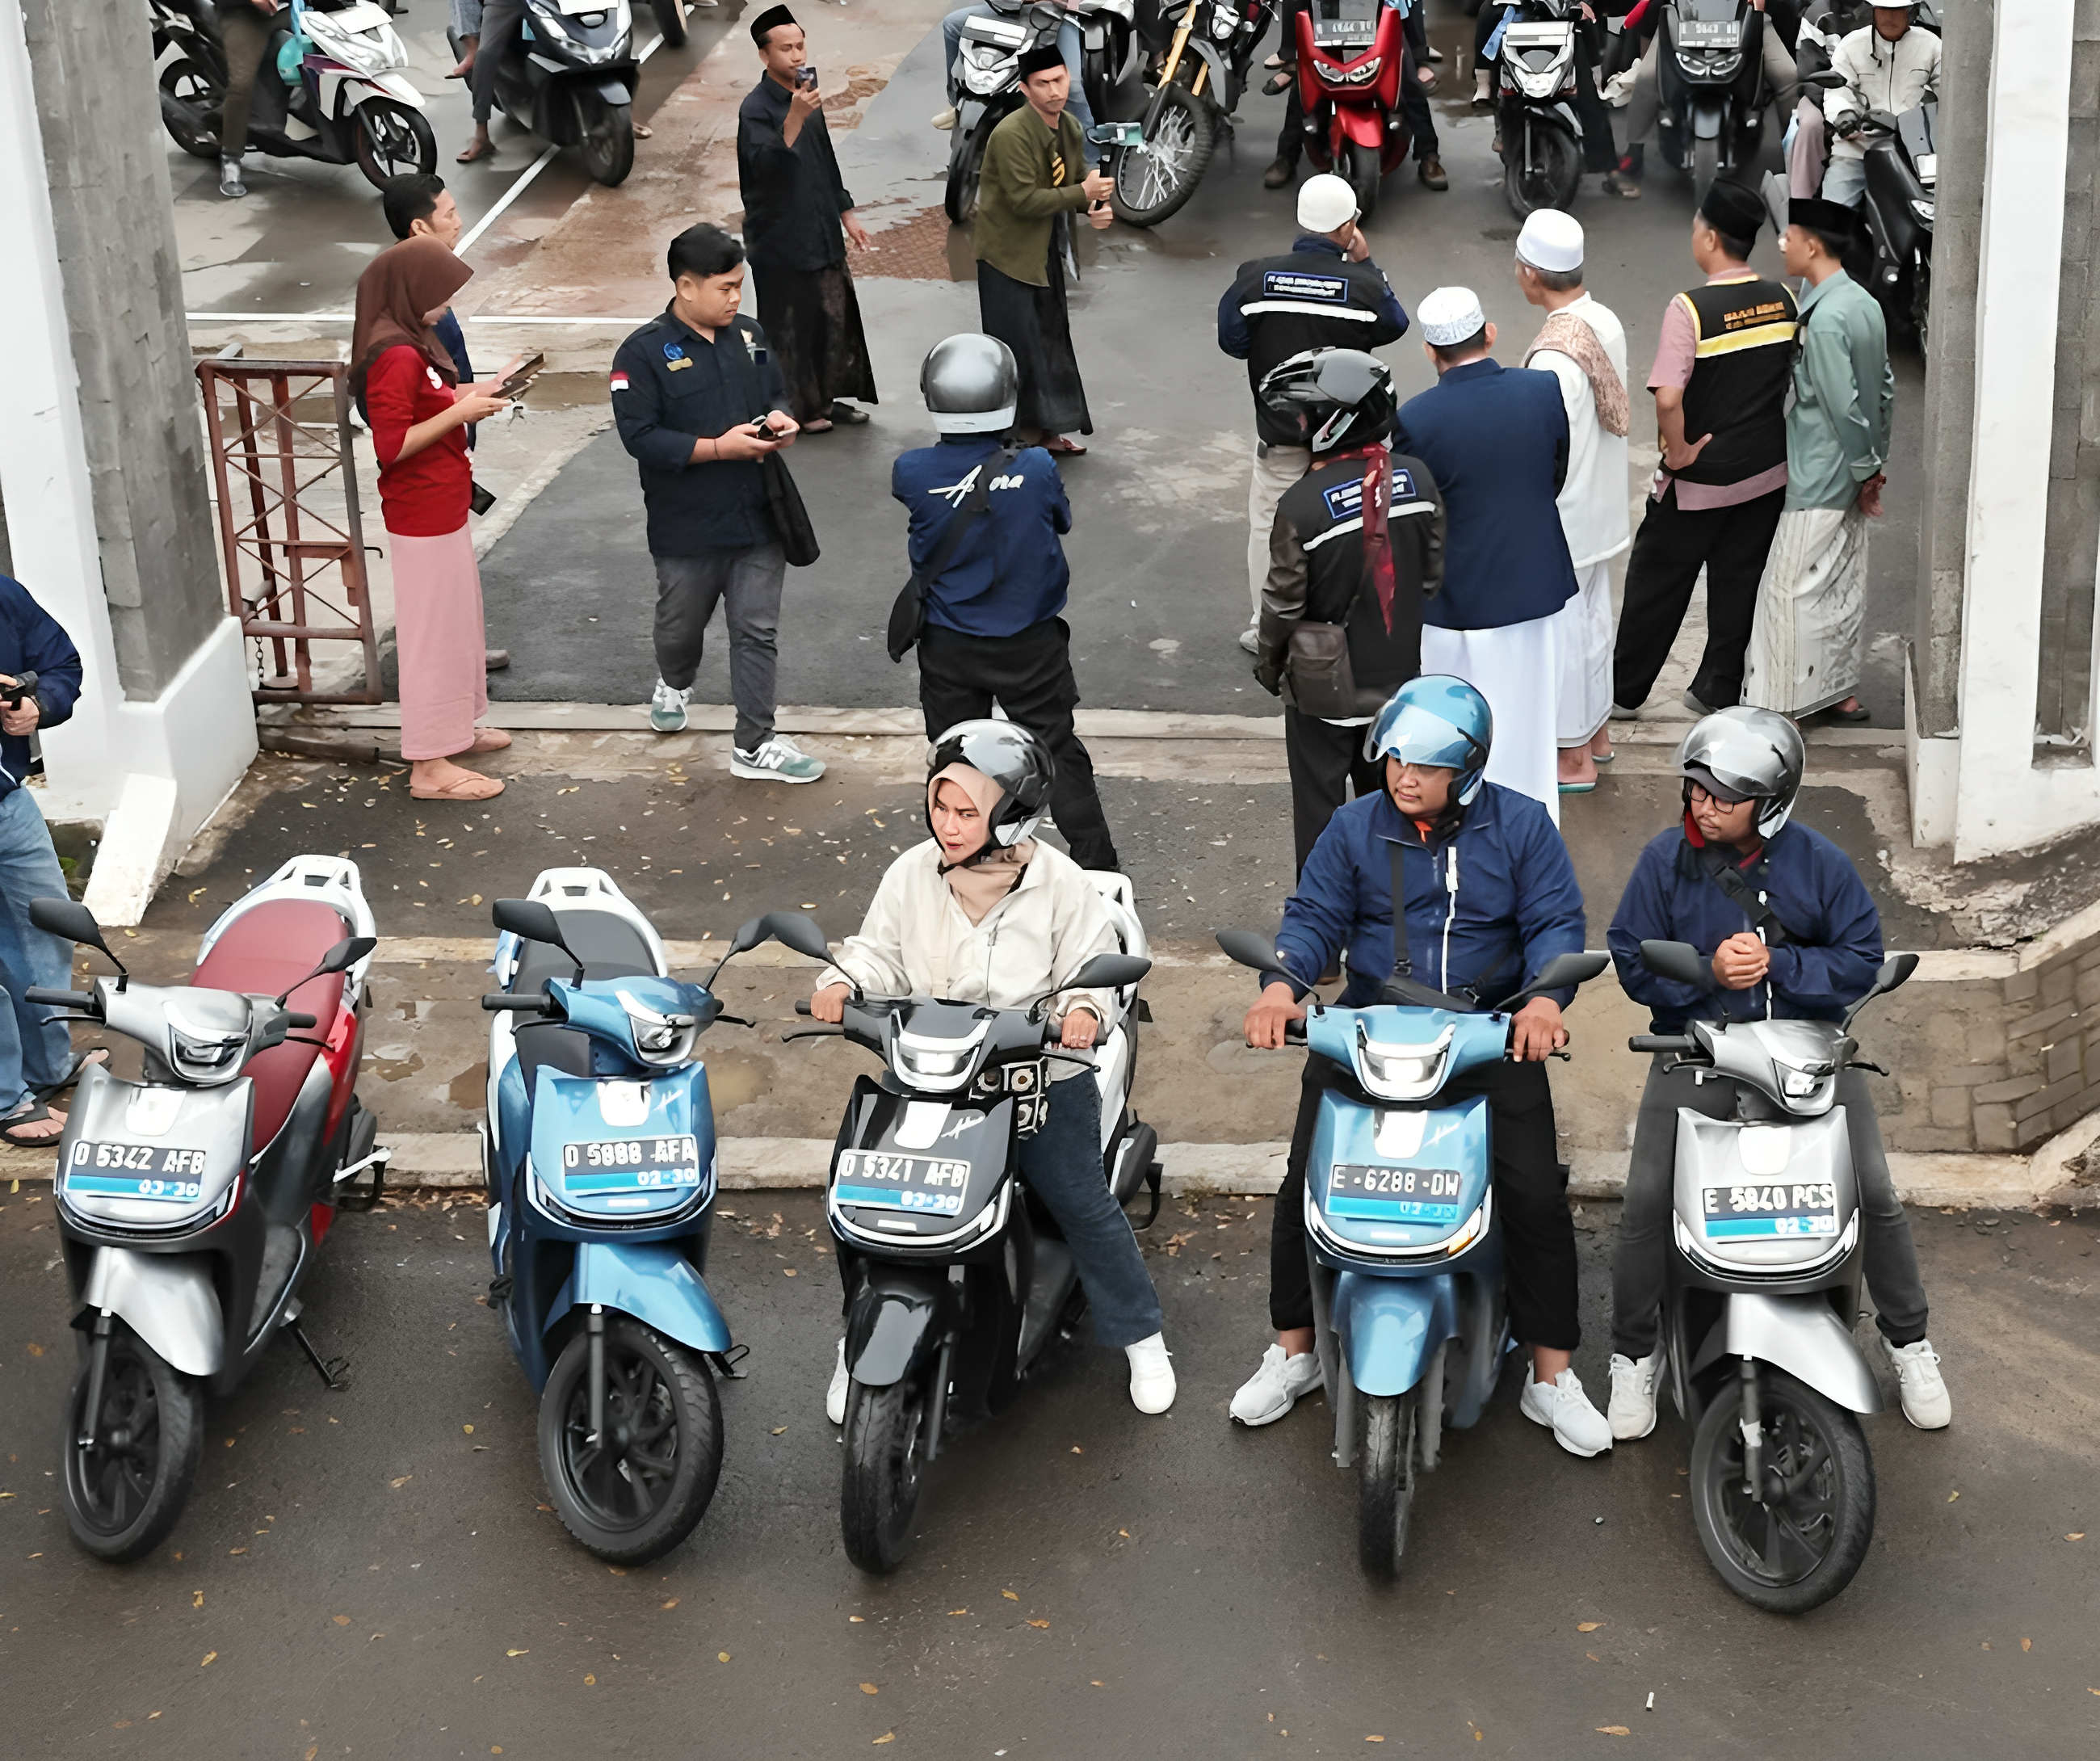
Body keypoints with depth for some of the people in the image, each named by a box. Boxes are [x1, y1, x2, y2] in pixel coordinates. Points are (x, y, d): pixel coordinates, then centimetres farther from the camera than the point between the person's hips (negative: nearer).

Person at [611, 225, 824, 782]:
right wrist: (719, 447, -24)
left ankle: (754, 746, 8)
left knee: (757, 631, 2)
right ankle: (674, 684, 52)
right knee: (682, 622, 19)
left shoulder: (750, 338, 4)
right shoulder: (644, 353, -14)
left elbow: (777, 394, 18)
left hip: (758, 518, 3)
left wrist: (780, 421, -6)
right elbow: (641, 437, -19)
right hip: (687, 527, -3)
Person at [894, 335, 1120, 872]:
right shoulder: (1036, 467, -18)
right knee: (1059, 755, 11)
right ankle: (1098, 866, 17)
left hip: (948, 648, 1)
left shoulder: (913, 472, -18)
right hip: (1030, 642, -1)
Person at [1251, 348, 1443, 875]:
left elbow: (1284, 603, -15)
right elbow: (1433, 574, 1)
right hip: (1399, 674, 5)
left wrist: (1268, 665, 3)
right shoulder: (1417, 479, -9)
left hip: (1325, 687, -5)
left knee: (1320, 803, 11)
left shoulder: (1303, 505, -25)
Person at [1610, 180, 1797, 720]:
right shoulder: (1784, 301, -4)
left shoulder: (1690, 309, -21)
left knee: (1658, 582, 10)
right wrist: (1773, 434, 14)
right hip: (1766, 473, 5)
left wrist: (1679, 452, -15)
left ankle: (1623, 690, 22)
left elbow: (1667, 398, -30)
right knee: (1740, 580, 16)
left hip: (1699, 479, -5)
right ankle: (1719, 690, 25)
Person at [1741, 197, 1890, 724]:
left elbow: (1843, 407, -22)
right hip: (1849, 480, 9)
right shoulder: (1864, 303, 6)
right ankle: (1842, 693, 26)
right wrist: (1875, 463, 15)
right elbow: (1884, 389, 12)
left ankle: (1783, 704, 4)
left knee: (1794, 591, -1)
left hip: (1817, 482, -9)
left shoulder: (1824, 318, -23)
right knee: (1840, 586, 17)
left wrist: (1865, 469, -10)